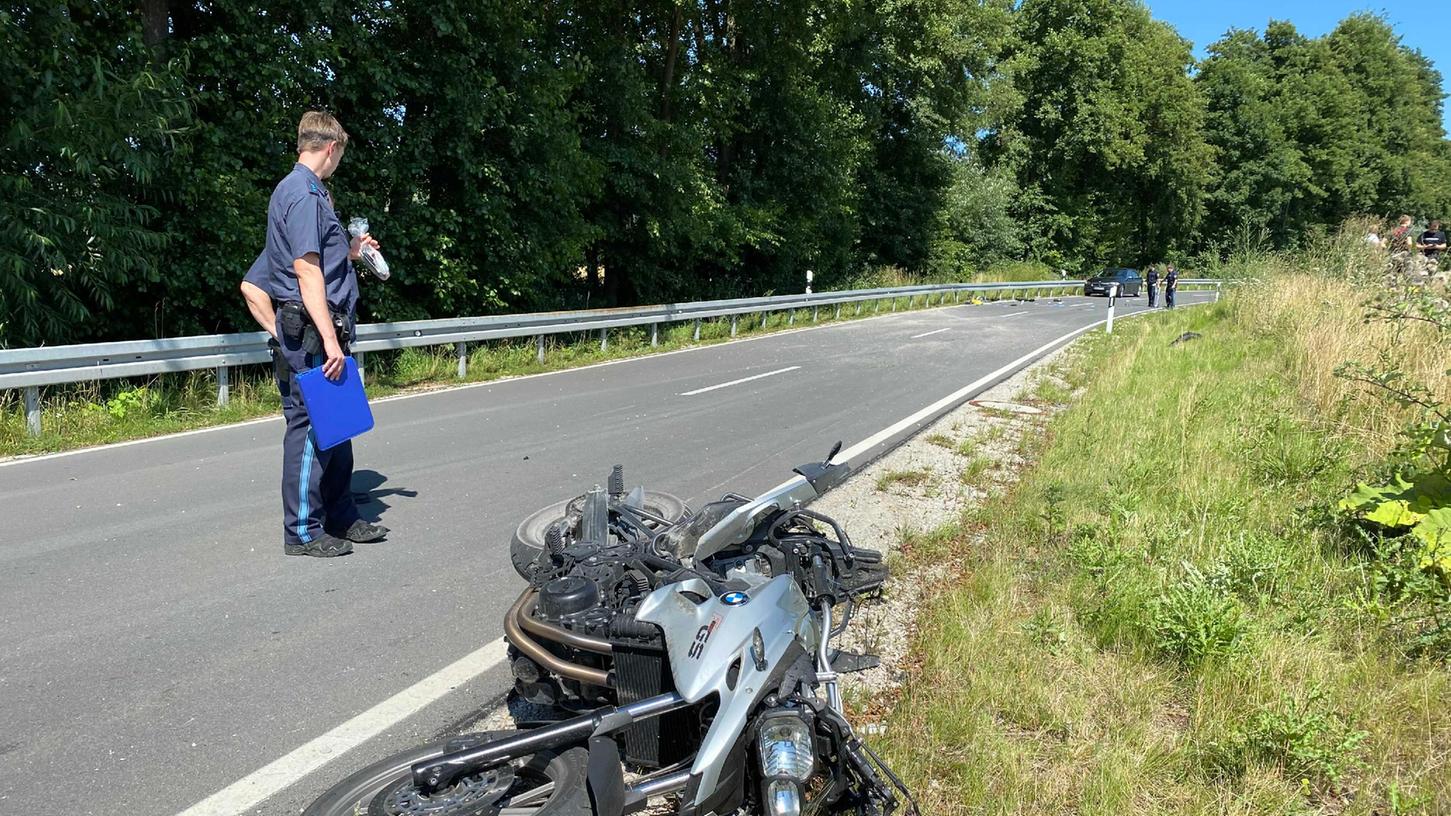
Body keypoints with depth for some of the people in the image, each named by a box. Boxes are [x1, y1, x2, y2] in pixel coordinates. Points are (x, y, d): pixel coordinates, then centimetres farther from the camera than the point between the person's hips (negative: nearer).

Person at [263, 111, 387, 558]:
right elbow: (306, 271, -21)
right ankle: (303, 532, 6)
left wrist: (349, 252, 32)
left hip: (321, 331, 10)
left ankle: (341, 517, 26)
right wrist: (329, 339, -24)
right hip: (311, 334, -10)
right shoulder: (303, 194, -14)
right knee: (312, 426, -3)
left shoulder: (309, 191, 18)